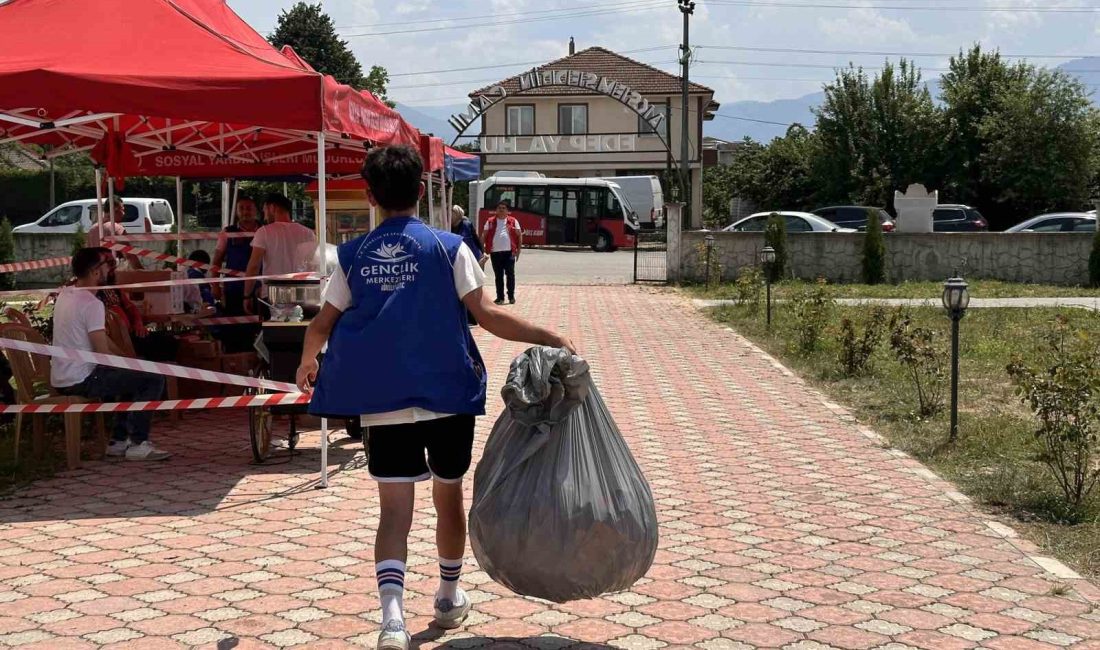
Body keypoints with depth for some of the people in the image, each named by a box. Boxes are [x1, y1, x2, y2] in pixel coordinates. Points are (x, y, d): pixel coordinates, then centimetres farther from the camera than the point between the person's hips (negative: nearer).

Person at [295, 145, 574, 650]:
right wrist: (549, 338, -6)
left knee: (394, 509, 1)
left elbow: (322, 324, 3)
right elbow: (487, 315, -12)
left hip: (382, 402, 1)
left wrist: (307, 363, 23)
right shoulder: (448, 248, -5)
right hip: (447, 397, -1)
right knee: (448, 497, 18)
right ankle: (449, 598, 35)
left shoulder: (352, 256, 2)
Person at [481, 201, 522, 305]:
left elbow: (519, 235, 7)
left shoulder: (513, 221, 6)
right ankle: (500, 297, 13)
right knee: (498, 276, 7)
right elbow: (484, 236, 9)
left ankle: (511, 296, 6)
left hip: (509, 252, -1)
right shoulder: (490, 221, 9)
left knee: (510, 274, -2)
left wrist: (518, 250, 0)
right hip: (495, 252, 1)